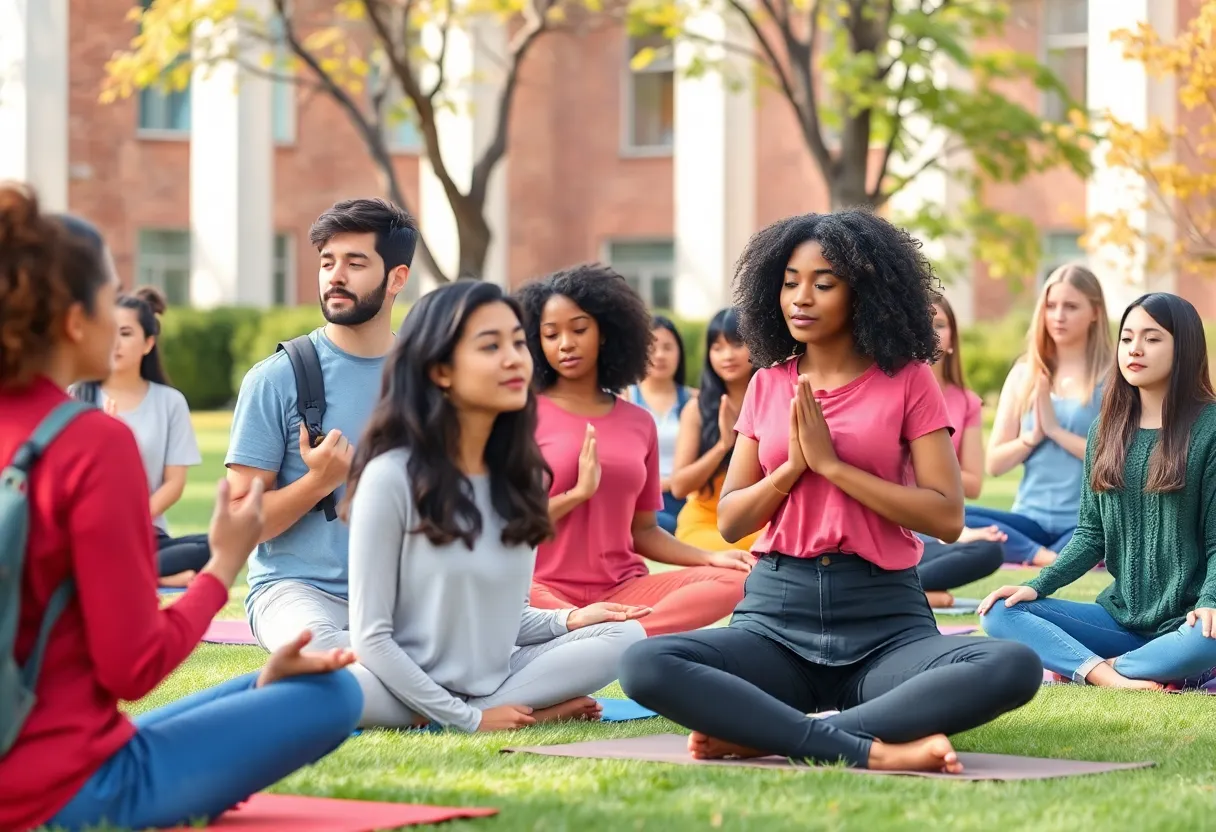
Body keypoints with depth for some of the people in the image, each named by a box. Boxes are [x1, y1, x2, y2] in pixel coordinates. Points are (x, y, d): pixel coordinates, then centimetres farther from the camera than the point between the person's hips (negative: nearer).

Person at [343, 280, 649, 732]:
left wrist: (567, 621, -8)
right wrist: (467, 719, -16)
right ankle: (535, 711, -23)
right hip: (409, 690, -5)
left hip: (496, 680, 6)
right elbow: (371, 637, -14)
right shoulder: (391, 476, -15)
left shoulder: (521, 475, 5)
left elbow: (504, 615, 13)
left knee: (625, 636, -11)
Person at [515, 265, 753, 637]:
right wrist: (577, 493, -13)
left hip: (622, 589, 5)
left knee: (733, 581, -22)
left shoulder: (639, 423, 14)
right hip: (547, 589, -5)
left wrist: (710, 557, 1)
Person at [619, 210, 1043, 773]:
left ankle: (766, 736, -31)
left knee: (1014, 667, -33)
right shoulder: (768, 385, 13)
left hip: (884, 617, -2)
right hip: (776, 612, 2)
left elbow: (947, 517, -5)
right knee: (644, 666, -28)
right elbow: (730, 522, 11)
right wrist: (793, 465, -7)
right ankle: (872, 750, -33)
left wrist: (831, 463, -10)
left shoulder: (907, 381, 4)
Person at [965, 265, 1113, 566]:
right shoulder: (1024, 375, 11)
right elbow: (994, 464, 8)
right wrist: (1033, 435, -9)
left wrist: (1056, 430, -11)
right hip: (1030, 519, 4)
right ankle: (1044, 556, -27)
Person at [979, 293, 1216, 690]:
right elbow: (1092, 534, 10)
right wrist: (1039, 585, -4)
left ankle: (1082, 668, -21)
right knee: (1000, 612, -13)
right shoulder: (1107, 430, 11)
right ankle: (1111, 677, -29)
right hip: (1120, 614, 5)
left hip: (1183, 621, -5)